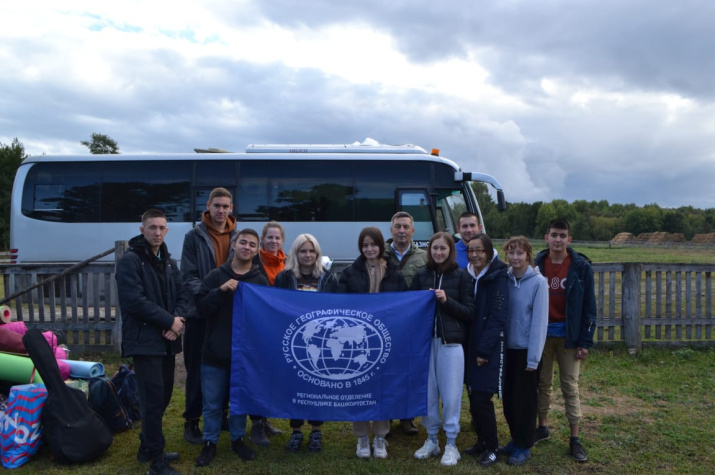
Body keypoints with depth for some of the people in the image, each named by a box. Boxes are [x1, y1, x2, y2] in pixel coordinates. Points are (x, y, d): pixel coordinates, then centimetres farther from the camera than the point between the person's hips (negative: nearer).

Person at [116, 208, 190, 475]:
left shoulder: (169, 262, 14)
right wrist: (169, 321, -15)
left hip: (166, 340, 7)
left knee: (163, 397, 14)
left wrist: (178, 319, -10)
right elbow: (134, 301, -18)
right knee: (153, 400, -5)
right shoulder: (129, 261, -8)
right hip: (144, 341, -7)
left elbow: (183, 296, 10)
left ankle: (147, 448, 31)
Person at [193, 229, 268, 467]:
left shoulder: (261, 281, 0)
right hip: (215, 352, 0)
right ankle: (210, 443, 26)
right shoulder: (216, 276, -1)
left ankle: (238, 439, 32)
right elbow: (201, 307, -7)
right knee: (212, 402, 9)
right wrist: (220, 291, -20)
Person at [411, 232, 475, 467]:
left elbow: (470, 312, 0)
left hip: (450, 342, -2)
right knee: (427, 393, 7)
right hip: (424, 340, 2)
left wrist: (447, 301, -14)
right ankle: (431, 440, 25)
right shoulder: (421, 275, 7)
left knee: (450, 394, 2)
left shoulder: (461, 276, 1)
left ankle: (451, 444, 17)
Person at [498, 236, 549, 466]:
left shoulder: (538, 282, -13)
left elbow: (539, 321, -14)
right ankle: (515, 440, 31)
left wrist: (533, 357, -14)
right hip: (507, 348, 5)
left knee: (524, 399, 6)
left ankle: (524, 446, 22)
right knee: (508, 398, 13)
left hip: (526, 350, -5)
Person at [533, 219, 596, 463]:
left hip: (569, 336, -2)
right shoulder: (537, 264, -1)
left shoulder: (581, 267, -6)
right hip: (541, 334, 2)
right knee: (543, 383, 13)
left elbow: (589, 307, -4)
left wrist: (585, 341, -8)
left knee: (570, 386, 4)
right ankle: (542, 427, 28)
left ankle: (575, 439, 13)